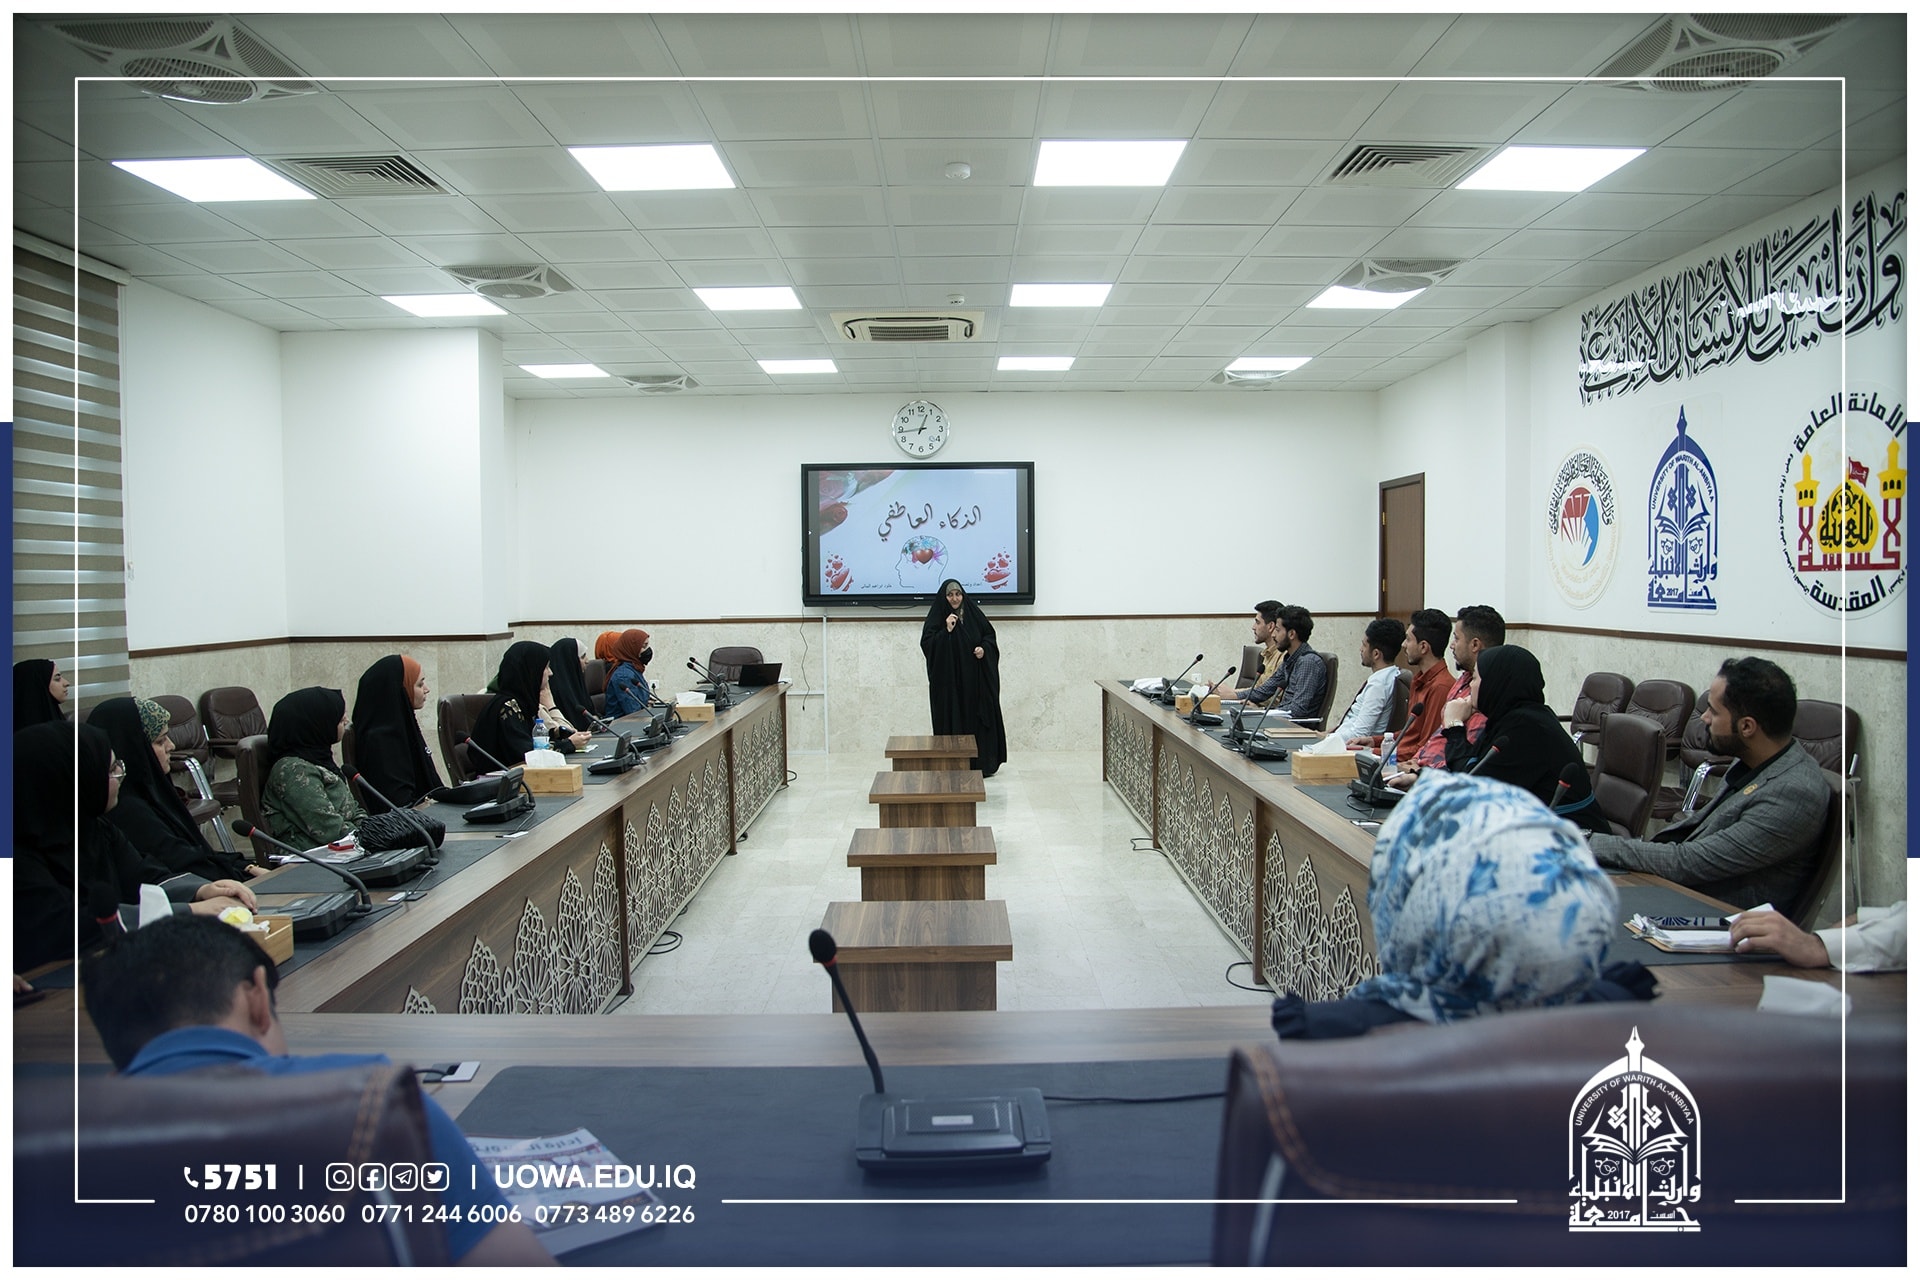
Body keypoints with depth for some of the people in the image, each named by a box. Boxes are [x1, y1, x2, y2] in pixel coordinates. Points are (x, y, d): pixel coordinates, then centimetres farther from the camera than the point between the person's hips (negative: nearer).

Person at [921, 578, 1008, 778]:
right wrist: (946, 630, -18)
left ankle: (982, 763, 11)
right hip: (948, 680, -3)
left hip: (974, 678, 3)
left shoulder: (973, 613, 7)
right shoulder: (936, 617, -1)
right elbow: (927, 644, -9)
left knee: (979, 716, 3)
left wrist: (984, 648, -6)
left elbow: (990, 635, 13)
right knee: (953, 719, -3)